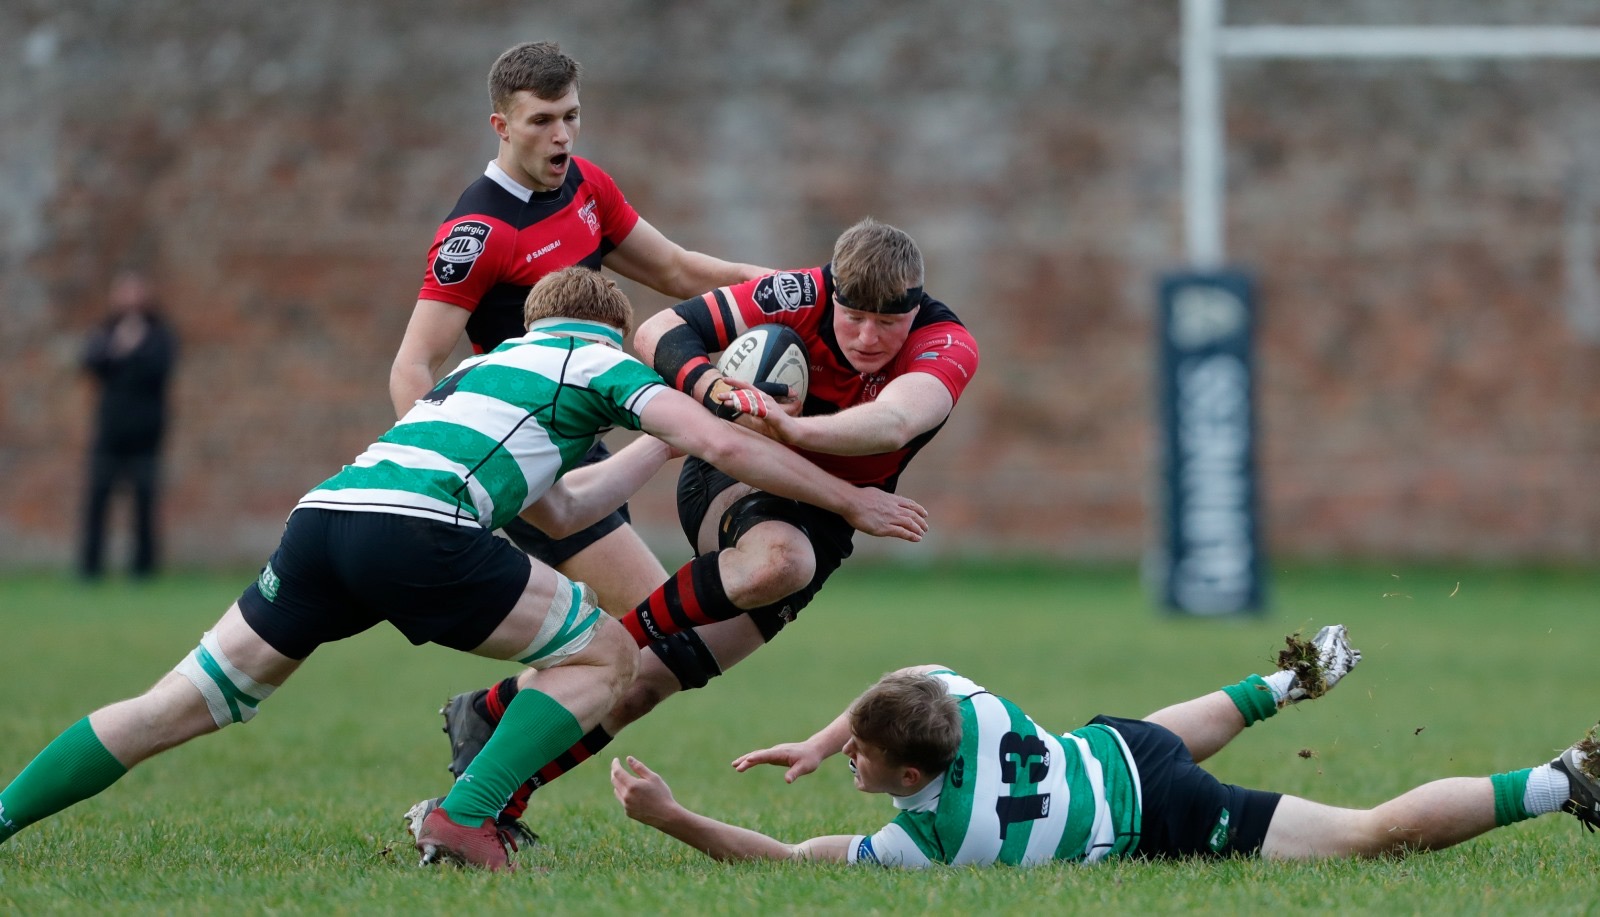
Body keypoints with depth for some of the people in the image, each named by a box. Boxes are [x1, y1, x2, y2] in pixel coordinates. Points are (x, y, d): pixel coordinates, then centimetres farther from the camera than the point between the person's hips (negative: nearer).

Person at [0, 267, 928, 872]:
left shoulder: (493, 364, 38)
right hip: (414, 528, -7)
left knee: (181, 706, 13)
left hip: (324, 512, 7)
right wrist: (853, 501, 15)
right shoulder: (603, 361, 17)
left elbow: (558, 509, 45)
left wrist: (662, 440, 50)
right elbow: (725, 446, 6)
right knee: (603, 652, 8)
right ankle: (465, 819, -5)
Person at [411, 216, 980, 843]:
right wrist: (707, 385, -41)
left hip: (818, 524, 2)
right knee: (777, 559, -38)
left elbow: (891, 424, -45)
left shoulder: (948, 345, -23)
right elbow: (658, 333, -18)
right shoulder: (803, 297, -21)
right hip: (733, 479, -2)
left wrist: (793, 428, -63)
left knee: (650, 680, -8)